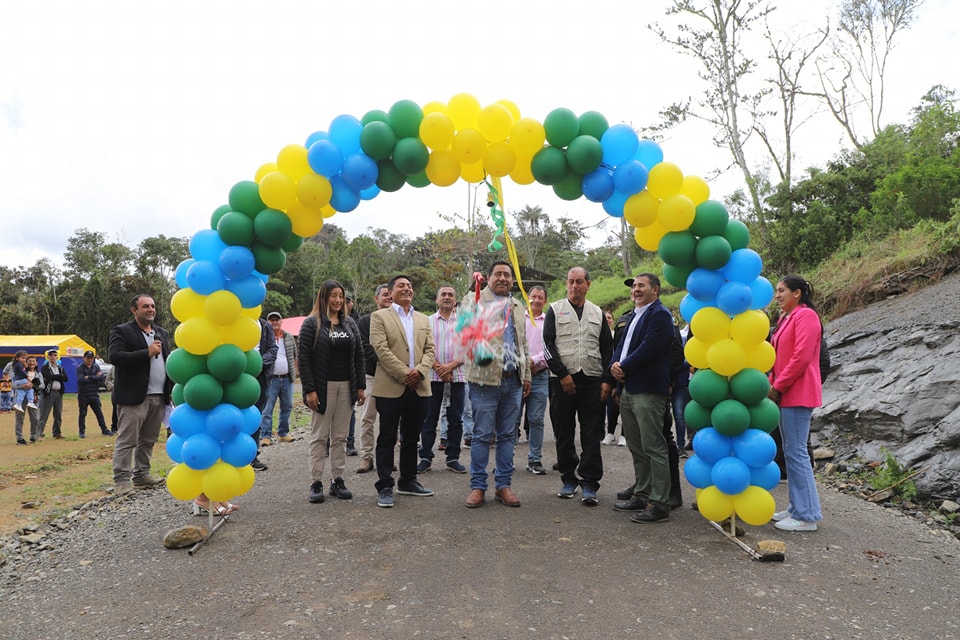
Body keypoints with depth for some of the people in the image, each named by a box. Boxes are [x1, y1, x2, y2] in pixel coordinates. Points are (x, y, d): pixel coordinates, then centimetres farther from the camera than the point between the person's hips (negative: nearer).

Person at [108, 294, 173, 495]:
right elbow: (115, 356, -17)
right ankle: (121, 480, 3)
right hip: (133, 396, -6)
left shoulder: (162, 333, 17)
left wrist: (173, 388, 11)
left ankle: (141, 474, 20)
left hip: (158, 396, 6)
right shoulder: (122, 331, -3)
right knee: (127, 440, -3)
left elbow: (169, 361, 20)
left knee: (148, 440, 11)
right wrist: (147, 352, -17)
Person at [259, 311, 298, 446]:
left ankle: (283, 433, 23)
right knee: (267, 409, -4)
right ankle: (266, 436, 1)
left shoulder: (290, 337, 10)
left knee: (287, 407, 11)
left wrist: (294, 371, 13)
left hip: (287, 378, 5)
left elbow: (295, 355, 18)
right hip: (271, 379, -5)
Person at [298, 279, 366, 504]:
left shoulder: (350, 323, 10)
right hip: (323, 387, -4)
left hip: (346, 387, 4)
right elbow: (304, 358, -8)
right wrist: (309, 390, -15)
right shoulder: (312, 323, -4)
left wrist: (361, 386, 4)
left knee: (340, 436, 9)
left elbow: (358, 356, 10)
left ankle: (337, 480, 17)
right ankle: (316, 483, 9)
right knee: (319, 436, 3)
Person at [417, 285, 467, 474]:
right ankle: (425, 457, 11)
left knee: (455, 419, 4)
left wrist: (451, 365, -11)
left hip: (457, 375, 1)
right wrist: (438, 368, -11)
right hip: (433, 376, 0)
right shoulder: (428, 321, 8)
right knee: (429, 418, 3)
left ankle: (453, 458, 14)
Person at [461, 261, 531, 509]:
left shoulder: (518, 307, 19)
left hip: (513, 380, 5)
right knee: (482, 435, 0)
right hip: (486, 377, -5)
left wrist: (527, 375, 18)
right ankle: (478, 487, 11)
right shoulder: (473, 300, 2)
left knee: (507, 435, 10)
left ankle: (503, 485, 19)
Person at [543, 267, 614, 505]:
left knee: (592, 435, -1)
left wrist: (607, 380, 1)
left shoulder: (597, 313, 13)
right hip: (562, 380, -1)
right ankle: (568, 480, 18)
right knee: (564, 434, 6)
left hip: (592, 381, 1)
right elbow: (548, 345, -2)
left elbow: (608, 349, 12)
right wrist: (562, 375, -10)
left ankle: (589, 484, 3)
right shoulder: (555, 310, 6)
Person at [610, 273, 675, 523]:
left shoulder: (660, 314, -8)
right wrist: (615, 364, -1)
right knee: (636, 448, 15)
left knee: (653, 448, -6)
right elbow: (621, 346, 20)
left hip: (648, 390, -9)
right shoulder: (630, 317, 21)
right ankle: (641, 495, 26)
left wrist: (624, 367, -10)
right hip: (627, 389, 9)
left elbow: (649, 349, -18)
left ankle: (659, 504, 0)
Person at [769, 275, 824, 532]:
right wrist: (772, 385, 10)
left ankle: (807, 516, -1)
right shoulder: (786, 318, 19)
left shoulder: (805, 315, -10)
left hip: (797, 394, -10)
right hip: (784, 394, 10)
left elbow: (801, 358, -19)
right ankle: (797, 508, 21)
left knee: (796, 452, -8)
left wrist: (777, 387, -15)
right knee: (791, 451, 13)